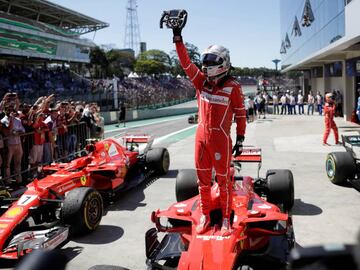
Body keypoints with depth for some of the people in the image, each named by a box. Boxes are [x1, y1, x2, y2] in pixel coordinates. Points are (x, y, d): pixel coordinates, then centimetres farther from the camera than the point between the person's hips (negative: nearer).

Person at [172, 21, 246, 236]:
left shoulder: (233, 86, -8)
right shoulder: (202, 80, 5)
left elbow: (240, 114, -3)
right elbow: (186, 62, 1)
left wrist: (240, 139, -2)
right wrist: (178, 38, -6)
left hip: (221, 138, -5)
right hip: (201, 136, 5)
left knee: (223, 179, 4)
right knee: (203, 178, 12)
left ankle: (226, 219, 18)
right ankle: (205, 215, 26)